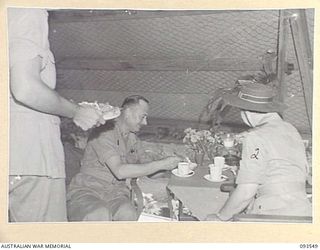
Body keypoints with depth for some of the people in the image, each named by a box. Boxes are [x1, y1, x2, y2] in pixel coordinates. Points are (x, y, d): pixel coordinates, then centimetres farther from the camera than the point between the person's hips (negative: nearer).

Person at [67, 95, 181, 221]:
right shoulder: (104, 134, -13)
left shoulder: (133, 140, 15)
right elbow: (120, 171, -24)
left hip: (115, 193, 6)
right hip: (87, 191, -6)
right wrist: (161, 164, -20)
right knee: (100, 215, -38)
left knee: (128, 214, -29)